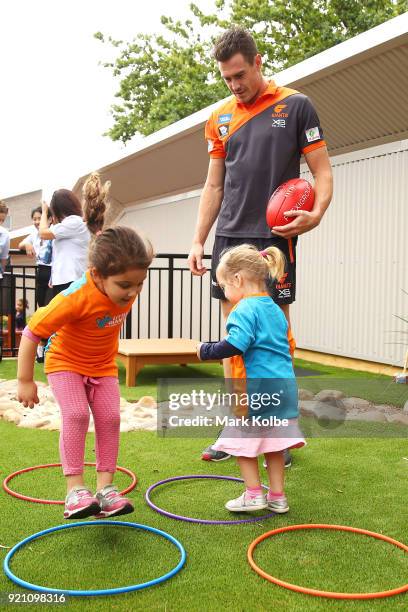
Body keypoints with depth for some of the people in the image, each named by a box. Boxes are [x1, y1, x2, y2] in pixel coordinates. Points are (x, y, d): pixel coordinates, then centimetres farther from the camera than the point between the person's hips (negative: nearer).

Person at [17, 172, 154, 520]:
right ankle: (75, 489, -12)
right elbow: (31, 333, -30)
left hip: (103, 366, 5)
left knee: (110, 418, -6)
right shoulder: (76, 298, -38)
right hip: (65, 363, -5)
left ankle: (106, 486, 3)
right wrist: (25, 382, -23)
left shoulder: (126, 285, -22)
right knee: (76, 415, -21)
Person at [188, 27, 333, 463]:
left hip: (275, 237, -4)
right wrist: (197, 241, 9)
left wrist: (316, 213, -20)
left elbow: (323, 171, 0)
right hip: (228, 236, 5)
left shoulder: (295, 106, 1)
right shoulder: (219, 118, 14)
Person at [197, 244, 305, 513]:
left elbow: (235, 345, -25)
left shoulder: (245, 309, -13)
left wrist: (206, 350, -10)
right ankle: (277, 496, 23)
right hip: (284, 388, 8)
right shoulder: (276, 309, 15)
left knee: (242, 441, 9)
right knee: (274, 444, 15)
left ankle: (254, 494, 14)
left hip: (255, 388, -8)